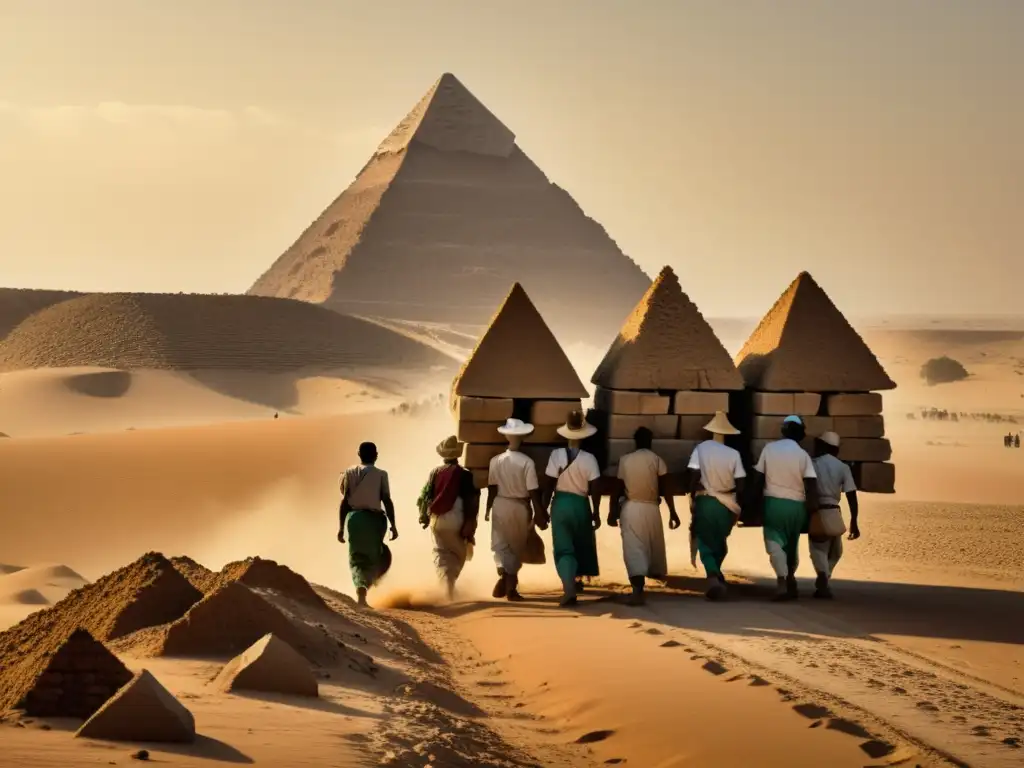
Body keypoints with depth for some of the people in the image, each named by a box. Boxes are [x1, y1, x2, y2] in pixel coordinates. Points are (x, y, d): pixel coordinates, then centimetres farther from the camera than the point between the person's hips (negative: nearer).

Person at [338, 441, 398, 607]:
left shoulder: (350, 473, 5)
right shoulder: (381, 474, -2)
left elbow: (344, 501, 2)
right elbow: (387, 501, -7)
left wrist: (341, 526, 5)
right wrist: (393, 525, -2)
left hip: (354, 517, 2)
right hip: (374, 518, -2)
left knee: (356, 557, 4)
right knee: (372, 556, 15)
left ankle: (361, 587, -21)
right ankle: (364, 588, 5)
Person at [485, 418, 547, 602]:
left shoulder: (496, 460, -7)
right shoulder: (527, 462, -14)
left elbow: (492, 488, -2)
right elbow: (533, 492, -13)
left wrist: (488, 509, 12)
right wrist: (539, 514, -4)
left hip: (500, 505, 1)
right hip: (520, 507, -1)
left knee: (500, 544, 8)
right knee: (517, 547, 13)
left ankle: (503, 573, -20)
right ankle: (511, 588, 13)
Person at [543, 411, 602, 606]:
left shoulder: (556, 455, -10)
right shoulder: (589, 458, -10)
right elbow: (594, 489, -7)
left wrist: (543, 508, 3)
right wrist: (596, 513, 5)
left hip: (561, 504, 0)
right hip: (581, 505, 0)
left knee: (563, 547, 3)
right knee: (581, 545, 22)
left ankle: (569, 587, -15)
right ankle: (573, 581, 37)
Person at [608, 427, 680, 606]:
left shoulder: (624, 460, 2)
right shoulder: (657, 459, -2)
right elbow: (665, 489, -5)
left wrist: (613, 511, 12)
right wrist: (672, 512, 1)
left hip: (630, 509, 0)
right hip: (651, 509, 0)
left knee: (633, 549, -8)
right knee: (654, 545, 22)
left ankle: (638, 591, -24)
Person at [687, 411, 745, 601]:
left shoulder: (701, 449, -8)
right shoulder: (733, 454, -6)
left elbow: (694, 477, -11)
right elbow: (740, 485, -5)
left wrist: (693, 498, 0)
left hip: (705, 502, -2)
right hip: (727, 505, 2)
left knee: (705, 543, 4)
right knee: (720, 544, 22)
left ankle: (713, 576, -19)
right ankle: (715, 577, 27)